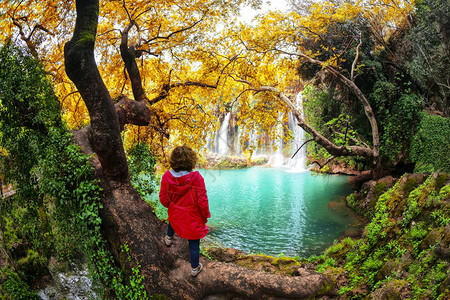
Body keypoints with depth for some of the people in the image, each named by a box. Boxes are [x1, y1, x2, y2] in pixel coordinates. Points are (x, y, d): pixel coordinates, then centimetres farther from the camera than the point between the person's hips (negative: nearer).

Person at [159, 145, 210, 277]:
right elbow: (202, 201, -22)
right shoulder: (196, 177, -29)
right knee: (194, 244, 18)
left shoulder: (167, 177, -19)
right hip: (193, 219, -3)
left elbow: (163, 199, -8)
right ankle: (195, 268, 38)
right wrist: (205, 216, -3)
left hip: (175, 214, 4)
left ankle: (169, 238, 64)